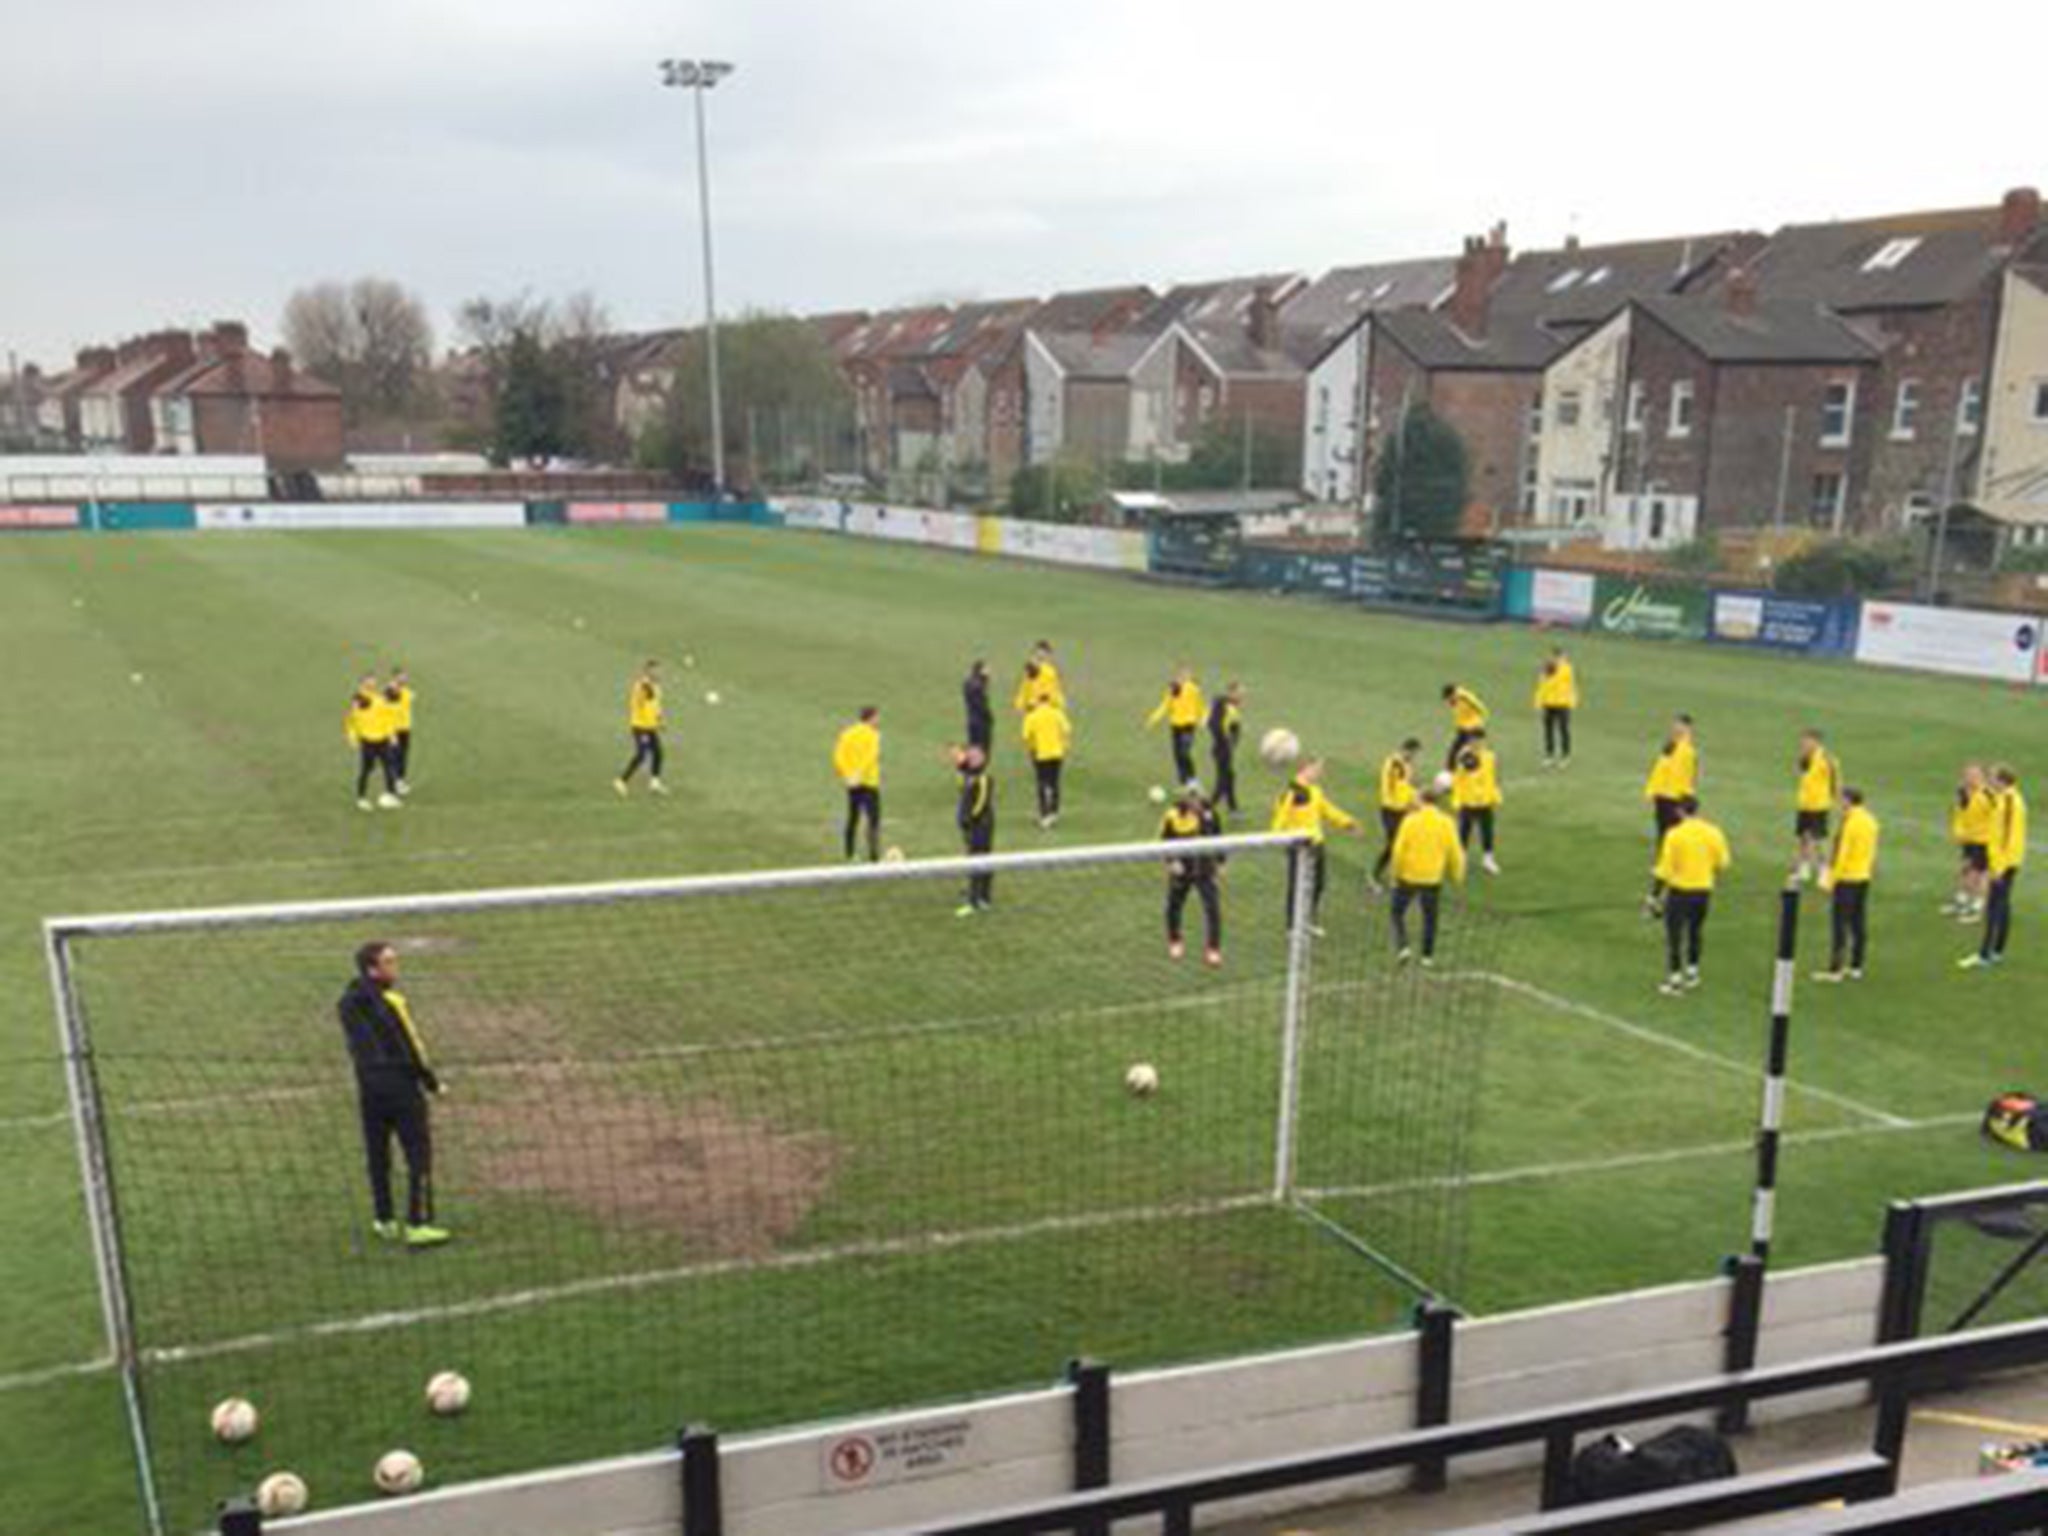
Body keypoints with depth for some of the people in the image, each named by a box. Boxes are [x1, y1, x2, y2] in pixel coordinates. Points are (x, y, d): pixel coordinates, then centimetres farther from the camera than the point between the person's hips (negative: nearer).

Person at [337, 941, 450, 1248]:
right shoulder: (391, 1002, -16)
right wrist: (431, 1081, -4)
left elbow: (355, 1045, 11)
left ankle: (384, 1220, 25)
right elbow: (409, 1048, -14)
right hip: (401, 1085, -7)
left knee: (377, 1156, 16)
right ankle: (418, 1225, 0)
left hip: (368, 1089, 7)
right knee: (419, 1156, 0)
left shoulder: (347, 1004, 5)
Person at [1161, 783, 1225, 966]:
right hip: (1181, 870, -1)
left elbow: (1217, 837, 6)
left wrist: (1219, 861, 8)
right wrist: (1172, 861, -18)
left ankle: (1213, 949, 5)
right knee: (1175, 905, 14)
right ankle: (1175, 942, 40)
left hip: (1204, 869, 1)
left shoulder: (1208, 812, -6)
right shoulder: (1173, 816, -15)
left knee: (1213, 907, -6)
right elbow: (1165, 841, -6)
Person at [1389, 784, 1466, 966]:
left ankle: (1403, 947, -5)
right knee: (1430, 917, 16)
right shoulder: (1446, 823, -4)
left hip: (1408, 877, -2)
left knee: (1398, 913, 12)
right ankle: (1428, 956, 19)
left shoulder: (1411, 820, -10)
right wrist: (1457, 874, 15)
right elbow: (1455, 852, 0)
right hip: (1433, 879, 2)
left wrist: (1396, 875, 1)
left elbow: (1399, 850, -11)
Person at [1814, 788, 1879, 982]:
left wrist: (1830, 879, -12)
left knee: (1840, 924, -4)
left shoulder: (1848, 823, -17)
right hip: (1864, 878, 8)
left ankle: (1835, 970, -3)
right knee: (1859, 924, 11)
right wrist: (1870, 871, 21)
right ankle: (1856, 968, 16)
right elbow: (1873, 852, 13)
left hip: (1846, 879, -8)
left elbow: (1841, 854, -18)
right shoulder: (1871, 822, 7)